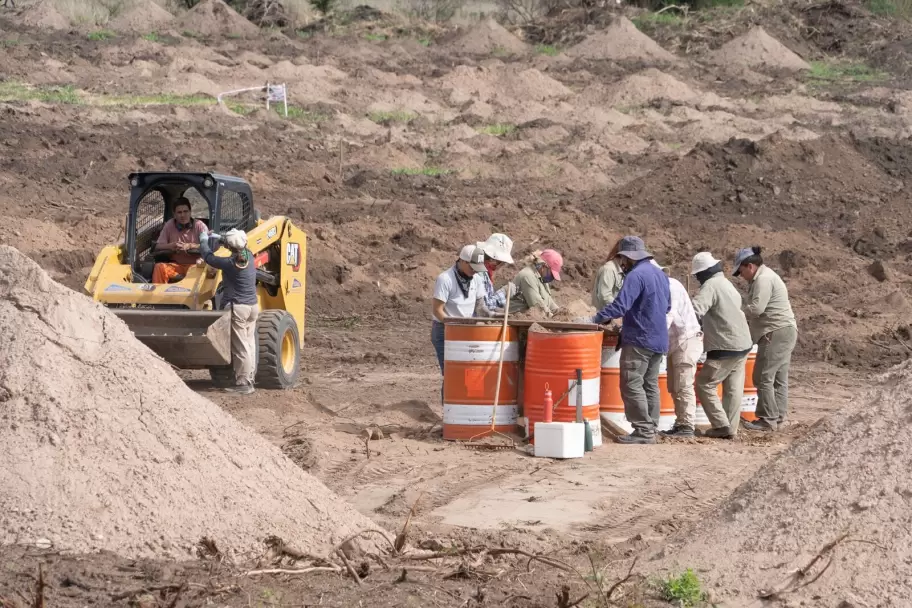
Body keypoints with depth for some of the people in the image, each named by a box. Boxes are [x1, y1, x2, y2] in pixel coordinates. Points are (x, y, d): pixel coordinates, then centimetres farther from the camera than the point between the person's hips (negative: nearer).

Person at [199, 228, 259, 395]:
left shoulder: (229, 264, -18)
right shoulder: (249, 256, 1)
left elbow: (208, 256, -7)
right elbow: (240, 249, 23)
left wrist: (204, 239, 11)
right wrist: (217, 237, 29)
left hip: (238, 308, -8)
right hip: (253, 306, 8)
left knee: (240, 347, -3)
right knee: (249, 344, 14)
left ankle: (243, 383, -1)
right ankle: (249, 378, 22)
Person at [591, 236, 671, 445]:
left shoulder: (636, 276, -16)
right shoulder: (660, 274, 14)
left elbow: (620, 306, -26)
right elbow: (667, 306, 25)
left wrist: (595, 320, -25)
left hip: (639, 340, -9)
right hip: (659, 340, 9)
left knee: (632, 386, -6)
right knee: (650, 386, 13)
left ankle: (643, 431, -9)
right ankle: (651, 429, 15)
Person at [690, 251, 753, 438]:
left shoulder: (710, 286, -14)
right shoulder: (726, 283, 15)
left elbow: (695, 310, -29)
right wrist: (706, 328, 21)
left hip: (726, 348, -9)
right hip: (742, 344, 9)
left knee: (704, 384, -1)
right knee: (733, 388, 10)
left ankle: (721, 426, -5)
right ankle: (731, 428, 10)